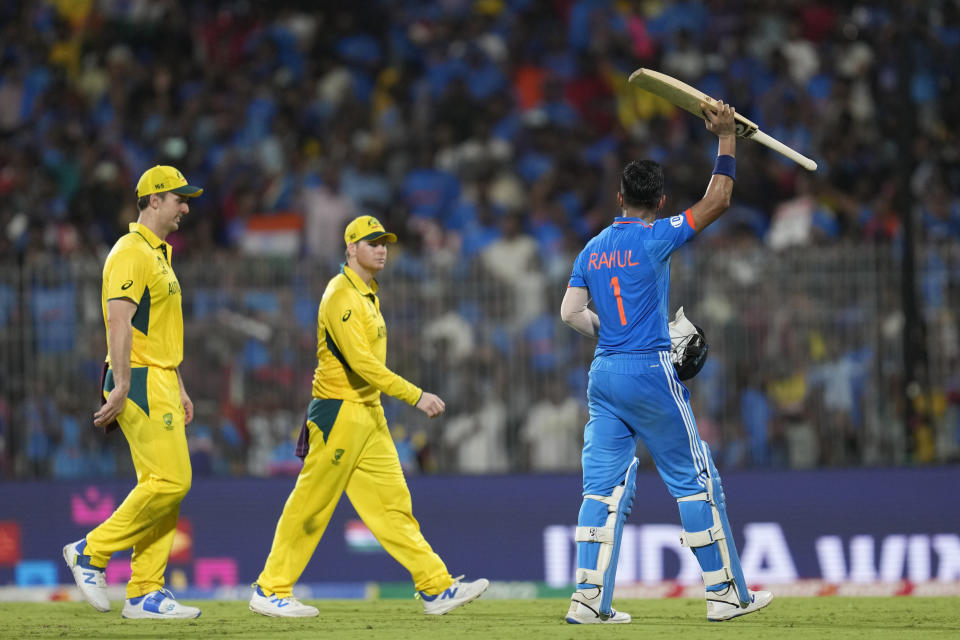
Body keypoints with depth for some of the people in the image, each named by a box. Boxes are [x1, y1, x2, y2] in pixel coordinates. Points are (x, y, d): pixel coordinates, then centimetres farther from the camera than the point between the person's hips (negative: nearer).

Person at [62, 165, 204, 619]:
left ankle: (146, 593, 6)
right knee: (169, 481, -14)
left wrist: (178, 388, 23)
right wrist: (122, 387, -27)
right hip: (140, 382, -10)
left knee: (164, 487, 6)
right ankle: (91, 552, -6)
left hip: (160, 384, 10)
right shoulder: (131, 253, -12)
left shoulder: (159, 254, 21)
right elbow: (119, 320, -21)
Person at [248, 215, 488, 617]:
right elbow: (361, 361, -26)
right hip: (339, 412, -9)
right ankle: (270, 591, 5)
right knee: (311, 505, -3)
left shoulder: (368, 295, 15)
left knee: (392, 504, 5)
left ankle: (436, 588, 1)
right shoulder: (341, 296, -16)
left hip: (369, 414, 9)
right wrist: (415, 396, -30)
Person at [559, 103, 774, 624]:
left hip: (603, 375, 6)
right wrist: (726, 138, 0)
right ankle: (724, 592, 4)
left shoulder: (593, 249, 9)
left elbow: (571, 311, 5)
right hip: (650, 371, -6)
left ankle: (588, 599, -2)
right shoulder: (655, 238, -8)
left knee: (604, 485, 5)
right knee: (695, 480, 2)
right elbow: (717, 200, -6)